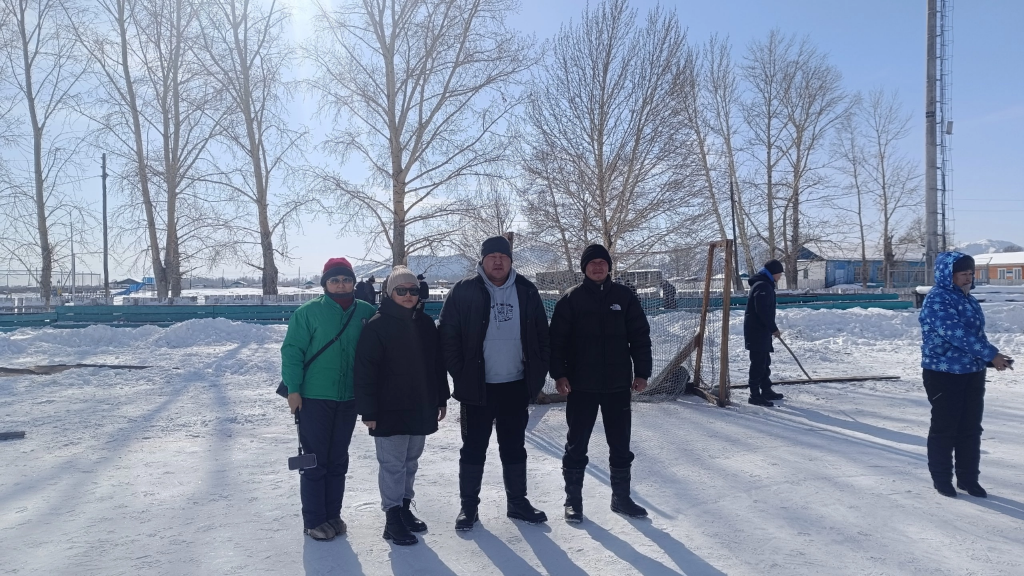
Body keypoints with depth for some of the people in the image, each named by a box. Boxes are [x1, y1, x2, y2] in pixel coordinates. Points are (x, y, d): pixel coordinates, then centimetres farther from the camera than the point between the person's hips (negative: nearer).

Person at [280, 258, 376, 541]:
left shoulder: (366, 312, 2)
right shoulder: (309, 312, -8)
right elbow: (292, 350, -9)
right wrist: (293, 388, -13)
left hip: (348, 398, 4)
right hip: (313, 398, -4)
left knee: (338, 460, 13)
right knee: (315, 461, 3)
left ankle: (333, 514, 26)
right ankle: (314, 520, 14)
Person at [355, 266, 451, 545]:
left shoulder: (425, 324, 7)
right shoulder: (377, 326, -11)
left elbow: (437, 364, 13)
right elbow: (365, 371, -13)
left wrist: (441, 398, 13)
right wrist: (368, 410, -15)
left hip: (421, 409, 6)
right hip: (389, 412, -6)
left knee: (411, 462, 16)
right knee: (393, 465, 1)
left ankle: (404, 507, 30)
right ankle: (392, 518, 10)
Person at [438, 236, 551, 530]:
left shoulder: (526, 291, 3)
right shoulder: (464, 291, -6)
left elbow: (541, 336, 7)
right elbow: (448, 337, -7)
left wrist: (539, 373, 1)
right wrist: (460, 375, -10)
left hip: (516, 385, 3)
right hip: (477, 386, -3)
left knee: (514, 447, 15)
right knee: (474, 448, 8)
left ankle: (517, 502, 28)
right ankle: (468, 506, 20)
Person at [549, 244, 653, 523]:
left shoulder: (624, 296, 3)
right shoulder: (571, 298, -2)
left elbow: (640, 336, 5)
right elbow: (557, 339, -4)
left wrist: (641, 372, -1)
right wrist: (559, 374, -11)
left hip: (618, 384, 2)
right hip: (581, 385, -2)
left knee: (620, 444, 11)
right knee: (577, 443, 6)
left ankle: (621, 497, 25)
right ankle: (573, 499, 17)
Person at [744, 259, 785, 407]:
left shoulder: (765, 285, 18)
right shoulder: (763, 286, -17)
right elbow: (763, 311, -25)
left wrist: (771, 328, 21)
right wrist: (773, 328, -18)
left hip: (761, 331, 11)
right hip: (757, 332, -11)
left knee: (765, 362, 18)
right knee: (758, 363, -7)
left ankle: (766, 390, 28)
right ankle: (755, 395, -3)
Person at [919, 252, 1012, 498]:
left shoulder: (969, 300, 12)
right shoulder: (937, 300, -15)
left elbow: (976, 335, 18)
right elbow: (957, 334, -24)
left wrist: (993, 358, 3)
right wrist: (991, 355, -24)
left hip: (973, 373, 8)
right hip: (944, 374, -8)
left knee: (971, 428, 11)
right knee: (945, 428, 2)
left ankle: (968, 478, 23)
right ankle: (941, 479, 14)